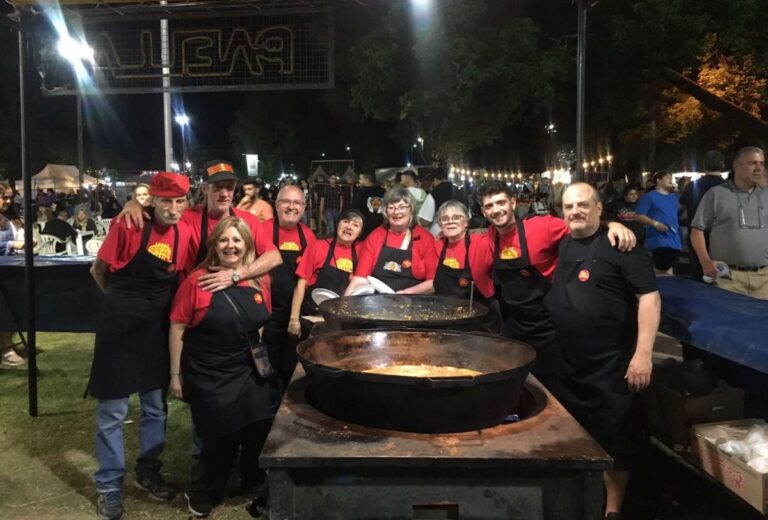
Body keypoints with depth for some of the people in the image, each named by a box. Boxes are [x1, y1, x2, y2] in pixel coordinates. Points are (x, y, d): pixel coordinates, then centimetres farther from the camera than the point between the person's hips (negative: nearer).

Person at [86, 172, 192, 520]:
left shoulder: (184, 233, 0)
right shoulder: (128, 226, -13)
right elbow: (98, 271, -2)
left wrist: (154, 304, 6)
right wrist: (125, 302, 8)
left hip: (158, 327, 5)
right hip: (121, 325, -4)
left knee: (156, 407, 14)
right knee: (113, 410, 4)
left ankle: (148, 472, 31)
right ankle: (109, 484, 20)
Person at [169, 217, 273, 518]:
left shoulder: (259, 282, 0)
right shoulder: (197, 281, -13)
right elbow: (177, 328, -9)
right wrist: (176, 374, -8)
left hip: (249, 370, 4)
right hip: (208, 374, -4)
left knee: (259, 430, 5)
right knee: (220, 438, 1)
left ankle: (254, 485, 34)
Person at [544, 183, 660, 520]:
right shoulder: (562, 245, 7)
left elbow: (649, 296, -15)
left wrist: (643, 353, -22)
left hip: (610, 364, -6)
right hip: (566, 363, 6)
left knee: (611, 439, 7)